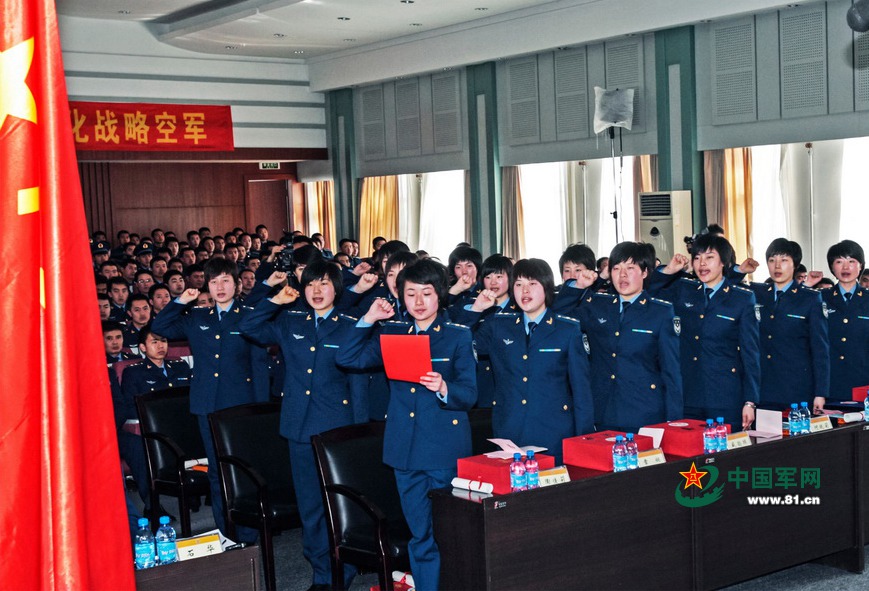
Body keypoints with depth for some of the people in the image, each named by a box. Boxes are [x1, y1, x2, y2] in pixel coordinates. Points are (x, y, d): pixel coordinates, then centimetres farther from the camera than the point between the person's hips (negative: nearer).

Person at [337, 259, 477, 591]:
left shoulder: (458, 337, 0)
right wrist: (369, 320, -5)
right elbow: (348, 359, 2)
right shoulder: (391, 334, 11)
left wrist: (443, 389, -27)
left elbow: (469, 394, -7)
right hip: (406, 451, 4)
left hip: (446, 452, -4)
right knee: (421, 537, 11)